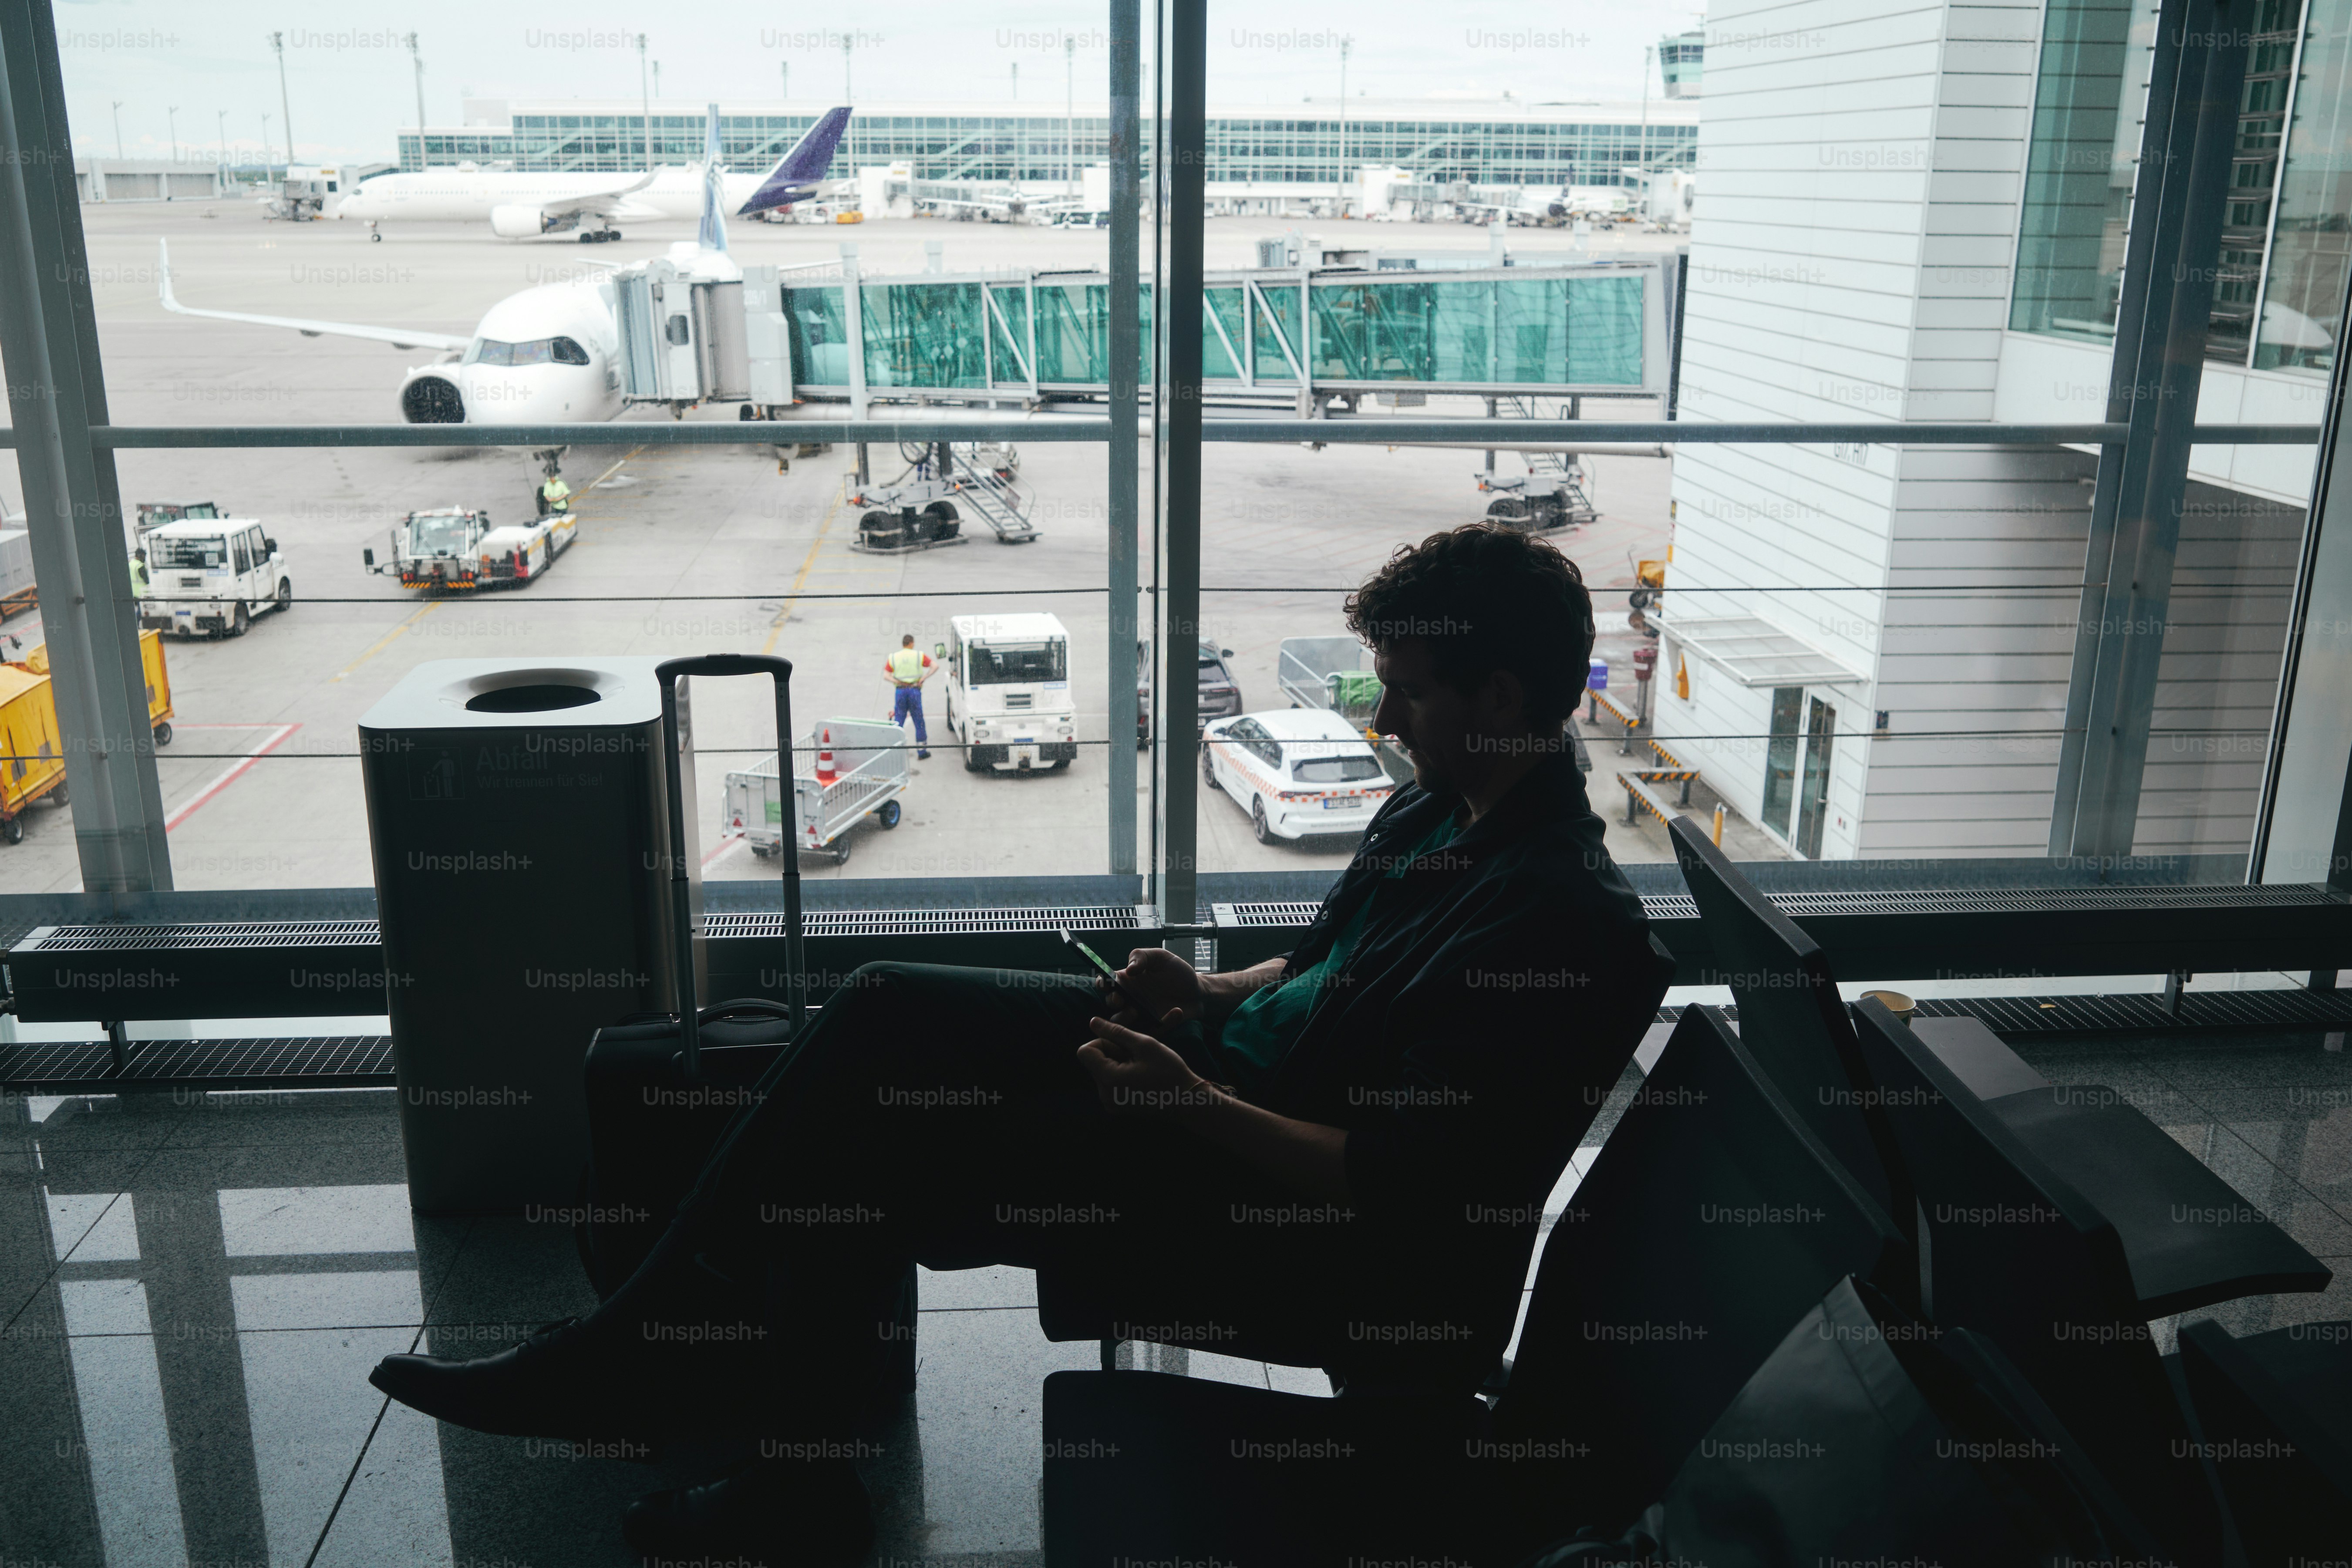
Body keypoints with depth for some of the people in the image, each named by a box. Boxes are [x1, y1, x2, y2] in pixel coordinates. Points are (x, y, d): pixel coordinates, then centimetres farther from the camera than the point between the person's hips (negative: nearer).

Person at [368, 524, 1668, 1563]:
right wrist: (1210, 993, 1)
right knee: (885, 1010, 1)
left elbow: (1398, 1183, -26)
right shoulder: (1436, 809, 7)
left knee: (875, 1154, -12)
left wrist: (1194, 1100, -23)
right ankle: (649, 1339, 7)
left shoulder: (1565, 924, -23)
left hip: (1305, 1242, -9)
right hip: (1232, 1064, 10)